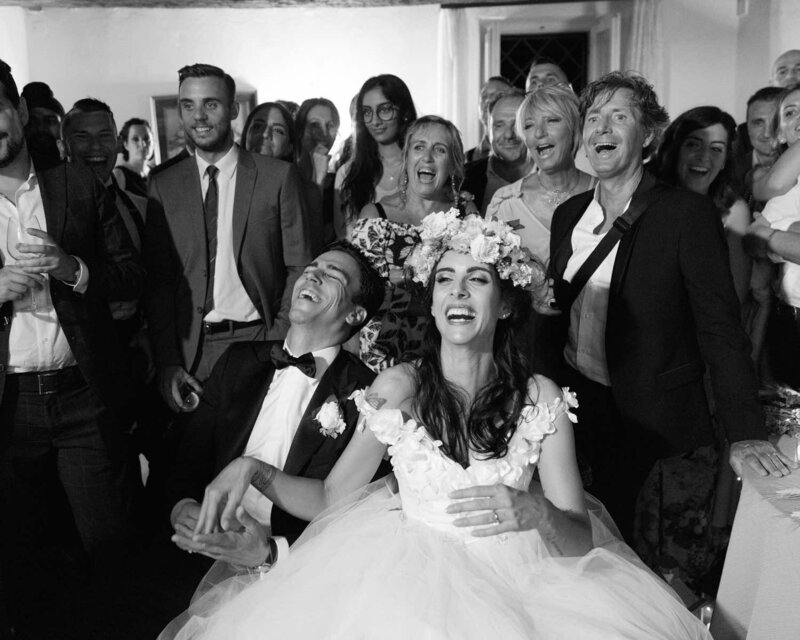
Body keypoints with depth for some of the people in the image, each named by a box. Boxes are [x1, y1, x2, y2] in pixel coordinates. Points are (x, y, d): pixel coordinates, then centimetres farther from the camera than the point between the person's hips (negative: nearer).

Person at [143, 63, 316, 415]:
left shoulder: (278, 176, 0)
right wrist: (168, 363, -5)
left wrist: (277, 346, -10)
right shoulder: (163, 185, 6)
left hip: (260, 342, -1)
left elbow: (300, 269, -1)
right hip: (190, 348, 2)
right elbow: (157, 281, 4)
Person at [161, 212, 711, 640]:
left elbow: (579, 540, -8)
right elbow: (329, 496, 2)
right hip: (407, 574, 0)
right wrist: (254, 469, -12)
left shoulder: (541, 398, -5)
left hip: (511, 582, 1)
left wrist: (536, 513, -29)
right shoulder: (398, 388, -3)